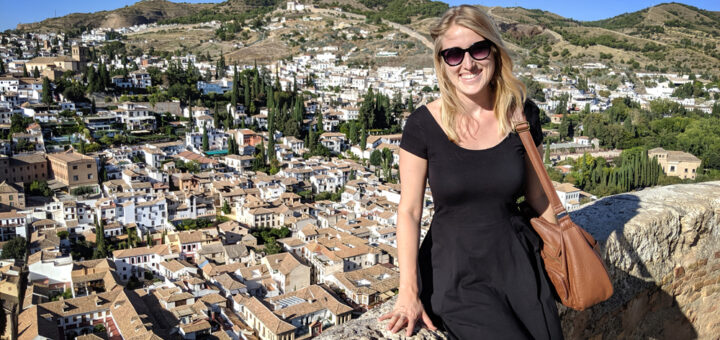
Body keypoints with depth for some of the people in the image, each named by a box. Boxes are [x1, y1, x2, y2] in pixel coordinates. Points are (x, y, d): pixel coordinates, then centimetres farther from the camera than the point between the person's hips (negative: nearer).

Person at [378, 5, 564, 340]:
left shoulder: (522, 115, -2)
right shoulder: (423, 125, -11)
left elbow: (537, 194, 9)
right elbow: (409, 210, -10)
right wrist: (409, 290, -17)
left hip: (517, 262, 3)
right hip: (455, 271, -3)